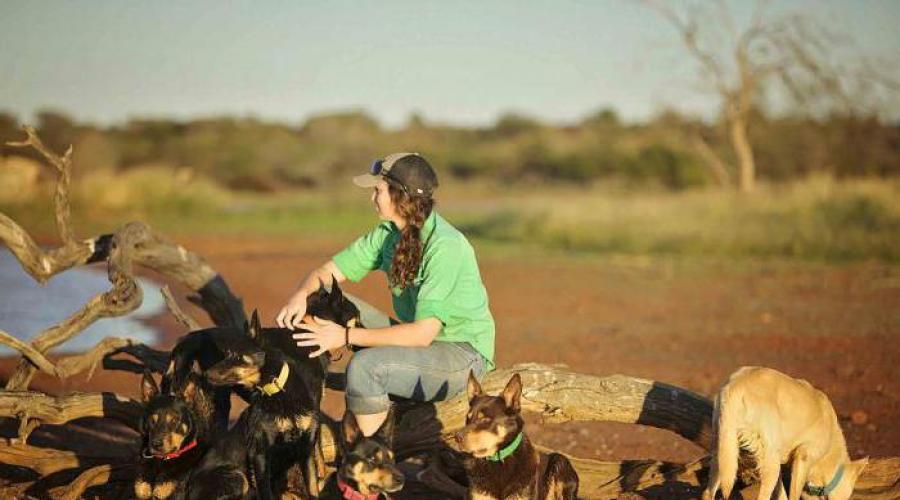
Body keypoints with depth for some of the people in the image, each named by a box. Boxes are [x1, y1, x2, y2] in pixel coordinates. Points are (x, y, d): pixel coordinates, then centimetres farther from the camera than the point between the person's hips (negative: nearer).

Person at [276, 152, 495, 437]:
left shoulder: (445, 246, -25)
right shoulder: (388, 233, 0)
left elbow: (422, 334, -29)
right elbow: (328, 272, 4)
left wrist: (346, 337, -28)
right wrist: (302, 294, -19)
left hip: (464, 354, -9)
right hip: (422, 338, 9)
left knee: (364, 367, -29)